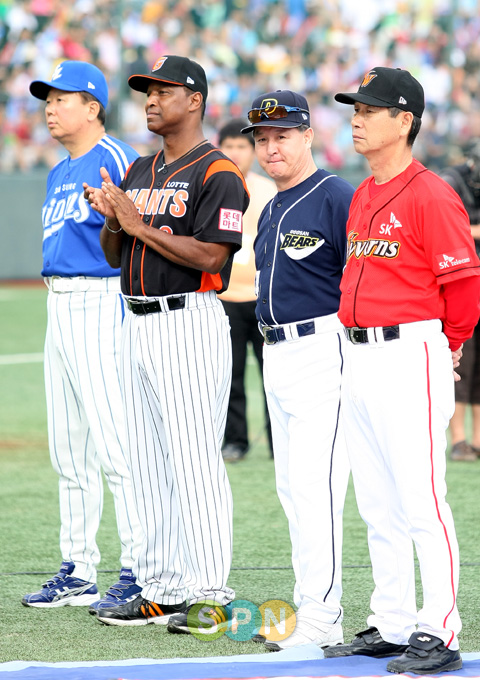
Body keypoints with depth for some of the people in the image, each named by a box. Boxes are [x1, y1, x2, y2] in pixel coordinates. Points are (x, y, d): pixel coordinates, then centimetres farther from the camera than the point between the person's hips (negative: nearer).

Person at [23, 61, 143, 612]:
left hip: (100, 302, -10)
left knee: (114, 444, -13)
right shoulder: (60, 173, 20)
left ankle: (139, 571, -12)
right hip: (59, 307, 10)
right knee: (68, 453, 11)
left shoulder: (114, 159, -8)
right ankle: (77, 571, 17)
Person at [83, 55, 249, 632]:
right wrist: (113, 220, -4)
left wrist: (140, 224, -16)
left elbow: (211, 255, -18)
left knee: (196, 460, -10)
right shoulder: (139, 172, 18)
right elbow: (114, 255, 18)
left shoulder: (217, 173, -8)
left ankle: (210, 593, -8)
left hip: (189, 323, -9)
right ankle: (162, 589, 15)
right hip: (138, 324, 9)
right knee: (149, 461, 10)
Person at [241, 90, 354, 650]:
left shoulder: (337, 199, -12)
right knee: (291, 488, 11)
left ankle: (322, 620, -14)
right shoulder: (271, 211, 17)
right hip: (276, 356, 10)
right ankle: (308, 605, 18)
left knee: (314, 484, -14)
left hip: (322, 349, -10)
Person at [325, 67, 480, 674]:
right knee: (377, 506, 12)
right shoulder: (361, 197, 15)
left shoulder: (430, 195, -12)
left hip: (411, 356, -9)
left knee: (421, 501, -9)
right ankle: (391, 626, 19)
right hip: (359, 358, 9)